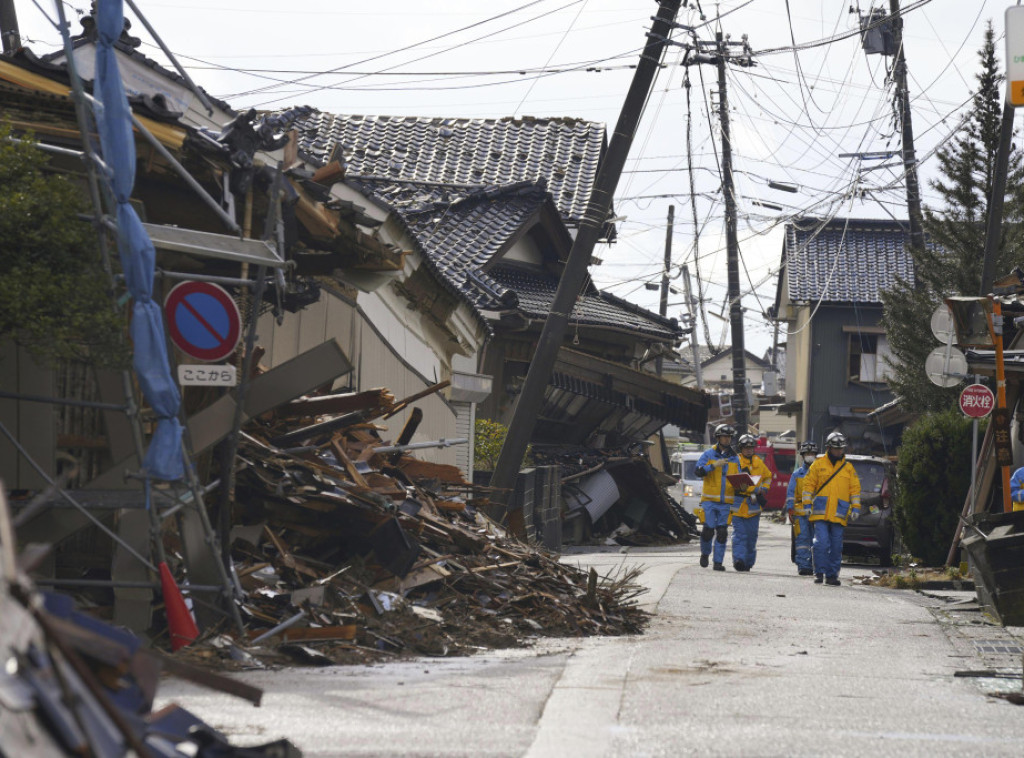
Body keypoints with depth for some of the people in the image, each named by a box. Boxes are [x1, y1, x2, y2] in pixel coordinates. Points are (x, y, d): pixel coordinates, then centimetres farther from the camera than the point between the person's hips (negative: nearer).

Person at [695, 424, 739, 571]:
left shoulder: (734, 458, 12)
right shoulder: (708, 454, 3)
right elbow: (697, 471, -7)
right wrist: (714, 465, -17)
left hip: (726, 502, 2)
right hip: (709, 500, -2)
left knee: (722, 532, -1)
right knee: (708, 530, -6)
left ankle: (718, 562, 4)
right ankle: (705, 553, 21)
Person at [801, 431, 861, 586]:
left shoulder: (849, 468, 13)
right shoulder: (818, 464, 7)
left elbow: (855, 488, 14)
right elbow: (808, 484, 7)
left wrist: (855, 508, 5)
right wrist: (807, 504, 0)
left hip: (839, 515, 2)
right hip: (820, 513, -2)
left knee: (836, 547, 4)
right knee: (821, 543, -13)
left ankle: (832, 575, 11)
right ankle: (819, 572, -4)